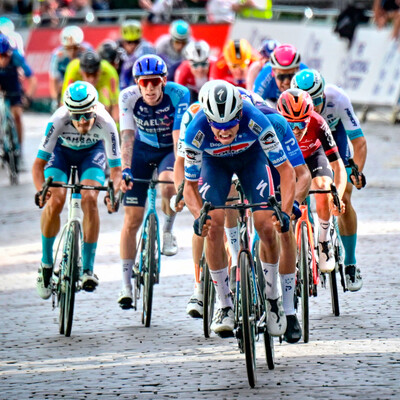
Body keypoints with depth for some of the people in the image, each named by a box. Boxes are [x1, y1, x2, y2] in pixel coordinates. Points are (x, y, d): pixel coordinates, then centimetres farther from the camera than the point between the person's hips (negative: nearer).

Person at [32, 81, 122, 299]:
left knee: (89, 199, -24)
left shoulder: (106, 124, -35)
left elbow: (115, 167, -28)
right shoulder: (58, 120, -37)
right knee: (55, 201, -22)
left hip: (92, 152, 0)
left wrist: (114, 192, -48)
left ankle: (88, 269, -17)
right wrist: (40, 190, -51)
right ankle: (46, 263, -1)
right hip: (61, 151, 0)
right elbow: (38, 163, -32)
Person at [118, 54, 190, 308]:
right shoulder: (128, 97, -23)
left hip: (171, 149, -2)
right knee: (132, 219, -3)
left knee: (167, 185, -36)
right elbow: (127, 135, -27)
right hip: (143, 149, 2)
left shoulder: (178, 94, -28)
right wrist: (125, 169, -40)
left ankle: (168, 231, -4)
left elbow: (179, 136, -34)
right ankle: (126, 283, 6)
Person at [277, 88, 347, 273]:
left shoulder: (318, 124, -37)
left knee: (323, 189, -27)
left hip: (312, 155, -1)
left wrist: (338, 197, -51)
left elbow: (338, 166, -35)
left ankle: (324, 242, -5)